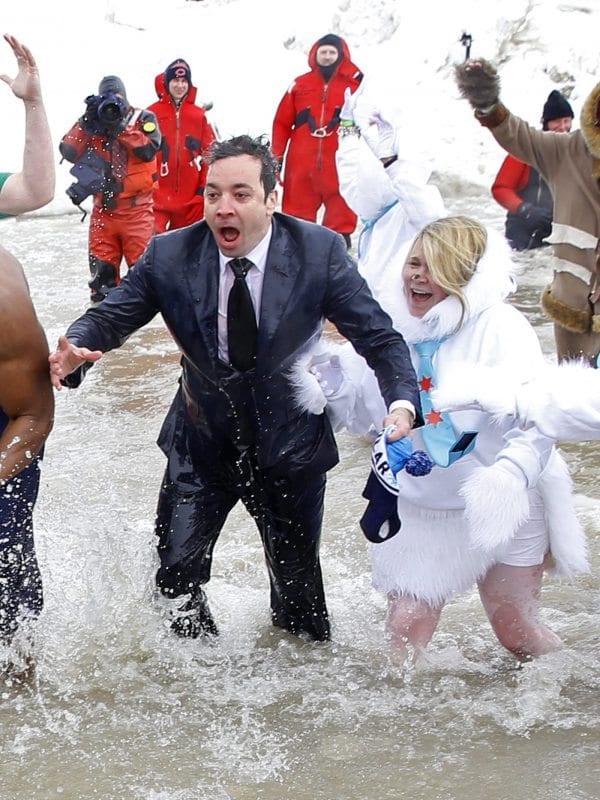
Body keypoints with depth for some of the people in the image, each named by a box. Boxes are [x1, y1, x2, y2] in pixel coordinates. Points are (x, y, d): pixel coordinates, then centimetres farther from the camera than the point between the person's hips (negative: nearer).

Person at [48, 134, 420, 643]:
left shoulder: (320, 251, -16)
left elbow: (379, 336, -15)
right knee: (176, 573, -3)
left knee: (297, 581, 13)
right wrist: (74, 351, -33)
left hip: (290, 444, -1)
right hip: (201, 446, 1)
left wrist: (402, 404, -34)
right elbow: (111, 316, -9)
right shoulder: (170, 255, -13)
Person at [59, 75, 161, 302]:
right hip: (104, 208, 3)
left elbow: (149, 150, -16)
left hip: (137, 207, -3)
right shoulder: (92, 124, 10)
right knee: (101, 266, 7)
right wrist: (86, 122, -11)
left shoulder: (143, 118, 1)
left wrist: (121, 128, -18)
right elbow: (69, 152, -4)